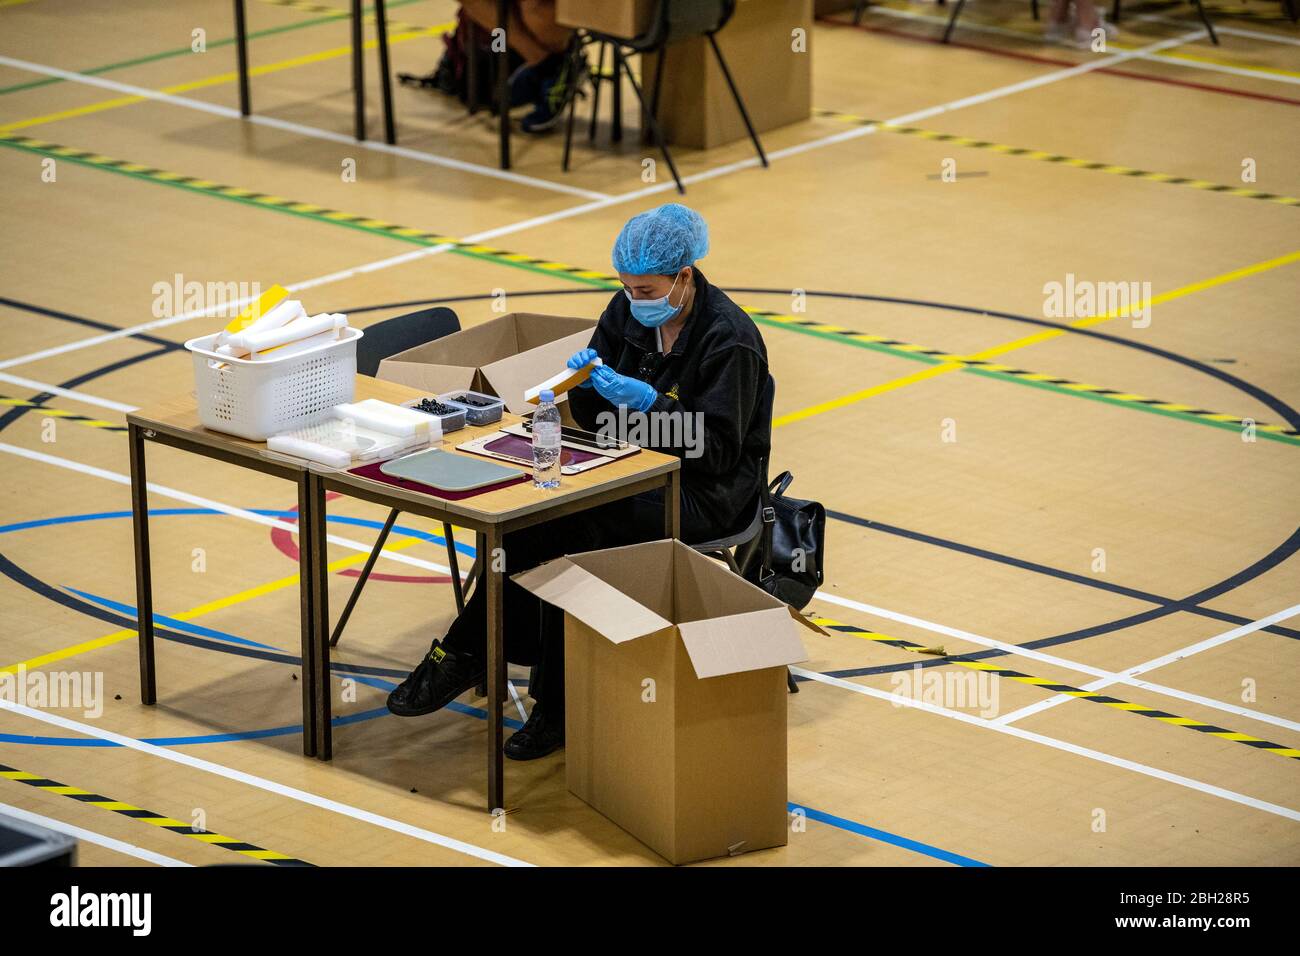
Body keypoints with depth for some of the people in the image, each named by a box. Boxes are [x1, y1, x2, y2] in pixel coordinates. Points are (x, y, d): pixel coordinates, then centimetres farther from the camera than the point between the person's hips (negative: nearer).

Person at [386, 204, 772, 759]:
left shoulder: (729, 339, -17)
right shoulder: (628, 312, 3)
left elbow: (717, 451, -20)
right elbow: (594, 419, 8)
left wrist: (649, 402, -31)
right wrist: (587, 382, -15)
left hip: (704, 491, -7)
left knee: (567, 528, -28)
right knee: (532, 513, -20)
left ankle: (465, 657, -14)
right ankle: (554, 705, -18)